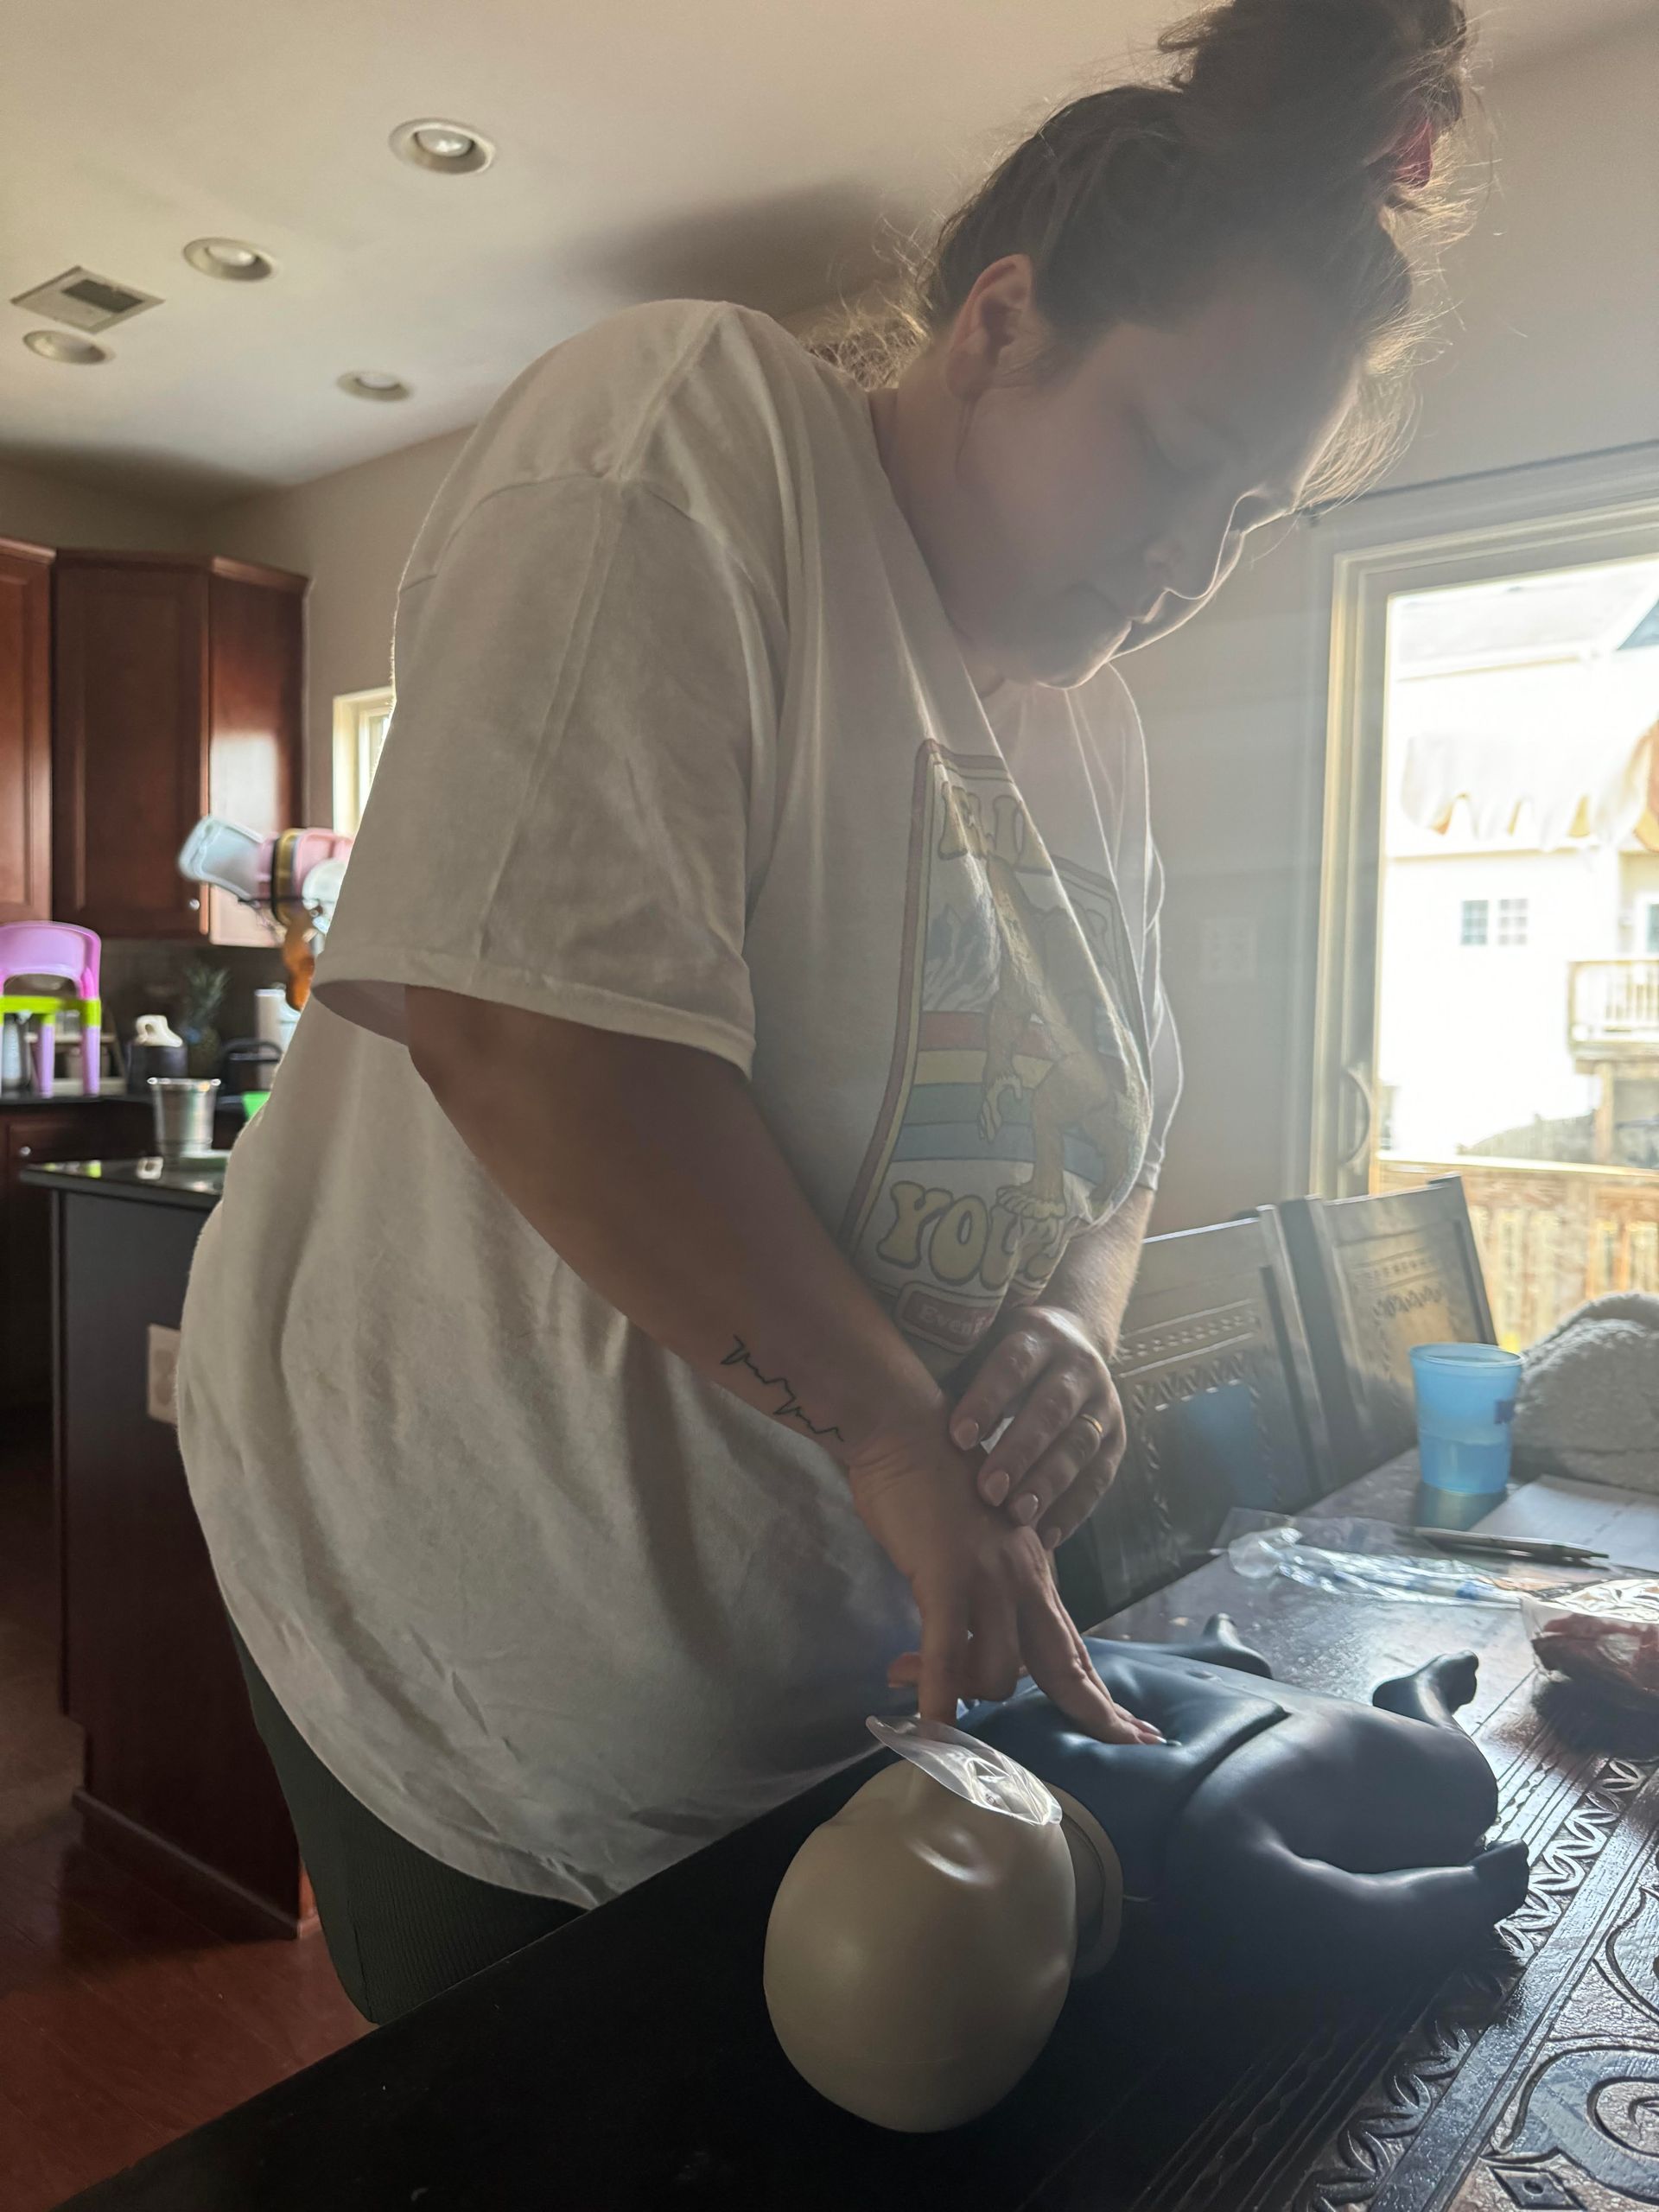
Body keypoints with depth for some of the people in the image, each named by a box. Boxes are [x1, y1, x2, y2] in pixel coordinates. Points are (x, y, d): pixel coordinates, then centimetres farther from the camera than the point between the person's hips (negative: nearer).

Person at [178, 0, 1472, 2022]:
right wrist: (889, 1421, -24)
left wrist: (1072, 1325, -10)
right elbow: (522, 1014, -29)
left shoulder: (1093, 732, 7)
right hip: (471, 1617, -6)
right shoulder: (688, 428, -15)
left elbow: (1102, 1147, 12)